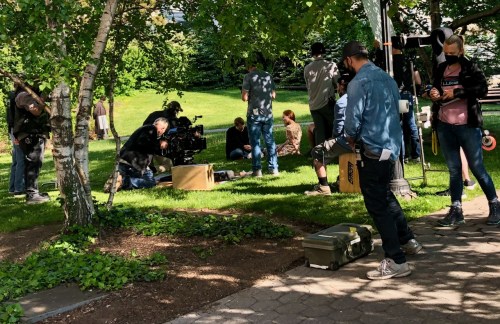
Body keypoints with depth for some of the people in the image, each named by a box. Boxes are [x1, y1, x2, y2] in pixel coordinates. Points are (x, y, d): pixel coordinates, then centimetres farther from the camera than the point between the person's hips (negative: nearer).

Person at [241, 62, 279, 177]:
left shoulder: (248, 76, -6)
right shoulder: (268, 76, 7)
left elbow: (244, 97, -11)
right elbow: (273, 95, 11)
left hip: (254, 113, -4)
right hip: (268, 113, 4)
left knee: (255, 142, 2)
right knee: (270, 141, 11)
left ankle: (257, 169, 1)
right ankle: (273, 168, 13)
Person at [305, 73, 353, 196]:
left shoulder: (341, 102, -12)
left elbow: (339, 127, -12)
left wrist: (333, 136, 10)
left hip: (348, 141, -9)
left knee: (317, 152, -1)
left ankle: (323, 187, -6)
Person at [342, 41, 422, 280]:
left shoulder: (358, 83, -15)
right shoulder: (387, 78, 9)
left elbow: (353, 120, -16)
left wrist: (351, 137, 7)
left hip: (373, 149, -8)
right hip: (392, 145, 8)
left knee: (376, 204, 0)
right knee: (385, 195, 25)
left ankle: (396, 261, 4)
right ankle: (407, 241, 35)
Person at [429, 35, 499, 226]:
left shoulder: (471, 68, -3)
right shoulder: (441, 70, 11)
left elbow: (483, 89, -16)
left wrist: (457, 92, -21)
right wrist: (433, 94, 0)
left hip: (467, 126, -5)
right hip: (444, 126, 5)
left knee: (477, 168, 1)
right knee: (454, 169, 9)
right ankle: (456, 210, 15)